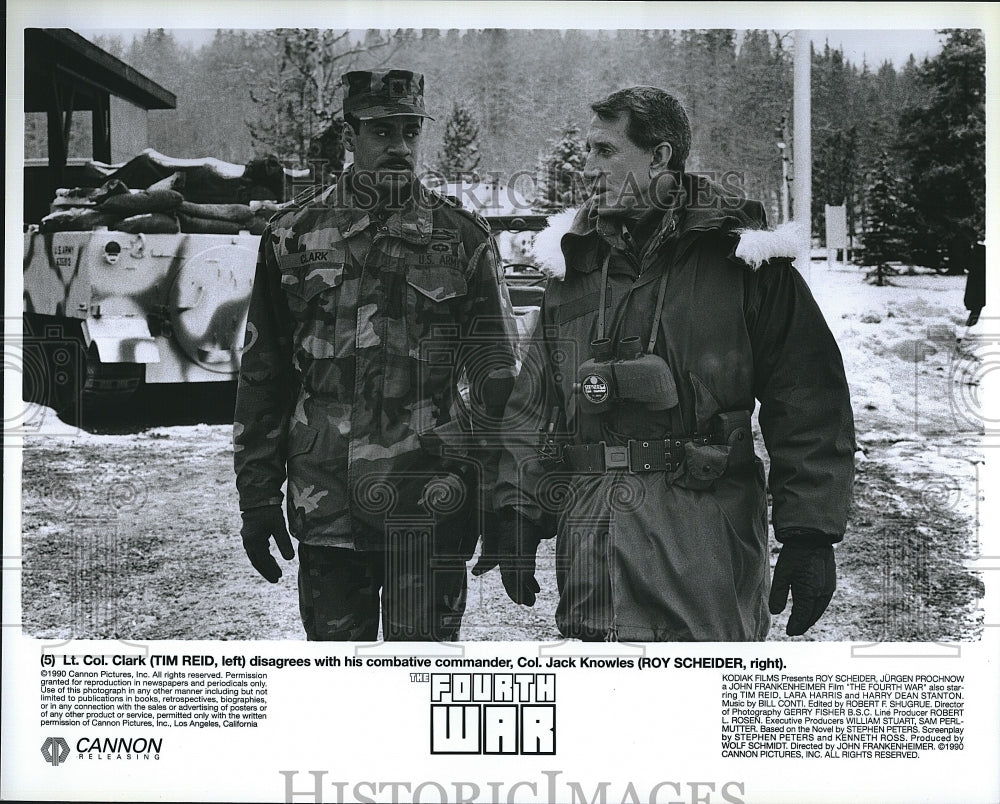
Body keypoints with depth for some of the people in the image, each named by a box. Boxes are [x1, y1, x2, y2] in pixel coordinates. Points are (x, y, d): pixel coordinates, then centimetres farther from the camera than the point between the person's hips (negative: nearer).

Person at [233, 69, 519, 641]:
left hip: (431, 506, -1)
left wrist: (505, 502, 0)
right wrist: (258, 498, 6)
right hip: (326, 503, 2)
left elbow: (496, 374, 5)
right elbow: (262, 379, 10)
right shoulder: (293, 238, 7)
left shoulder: (464, 238, 5)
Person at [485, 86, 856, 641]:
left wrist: (809, 534, -7)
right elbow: (533, 408, 15)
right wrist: (516, 514, 6)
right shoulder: (573, 267, 14)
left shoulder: (739, 261, -1)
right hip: (590, 546, 4)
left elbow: (809, 407, -2)